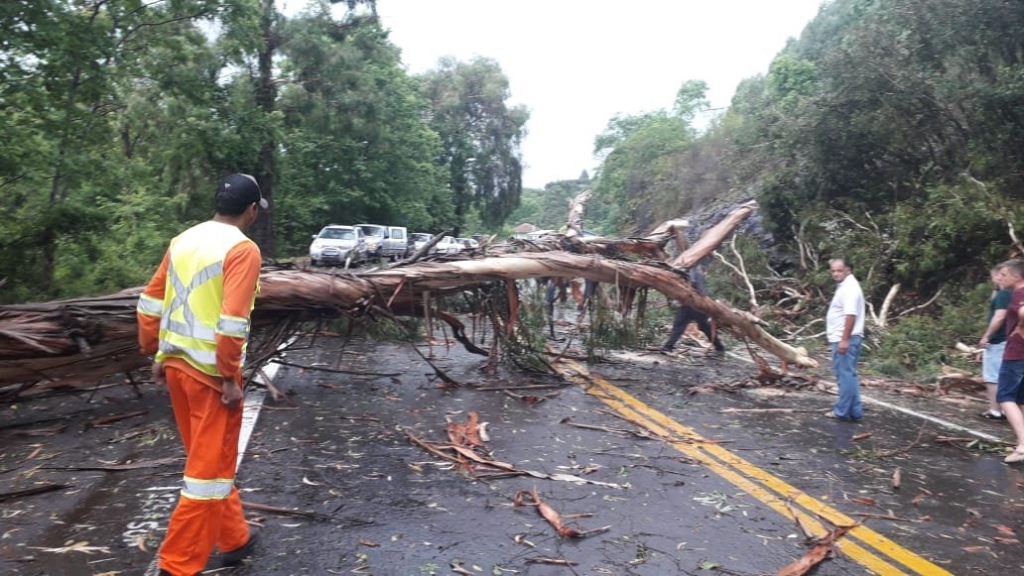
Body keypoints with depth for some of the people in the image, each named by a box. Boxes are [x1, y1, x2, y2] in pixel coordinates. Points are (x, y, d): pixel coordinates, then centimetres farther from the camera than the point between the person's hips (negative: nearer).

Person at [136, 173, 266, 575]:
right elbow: (232, 320, -22)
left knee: (210, 459, 20)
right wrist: (230, 377, -15)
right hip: (211, 372, -8)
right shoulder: (242, 249, -14)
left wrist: (156, 354, 18)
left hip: (176, 364, 8)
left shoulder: (182, 241, 9)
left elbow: (151, 302, 11)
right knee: (210, 468, 4)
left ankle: (234, 538, 35)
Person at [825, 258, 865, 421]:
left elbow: (850, 315, -23)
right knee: (848, 375, 13)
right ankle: (854, 410, 17)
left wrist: (844, 340, -26)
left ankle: (842, 411, -1)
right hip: (841, 338, 11)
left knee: (845, 374, -6)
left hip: (845, 339, -11)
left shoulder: (850, 287, -15)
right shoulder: (844, 286, 18)